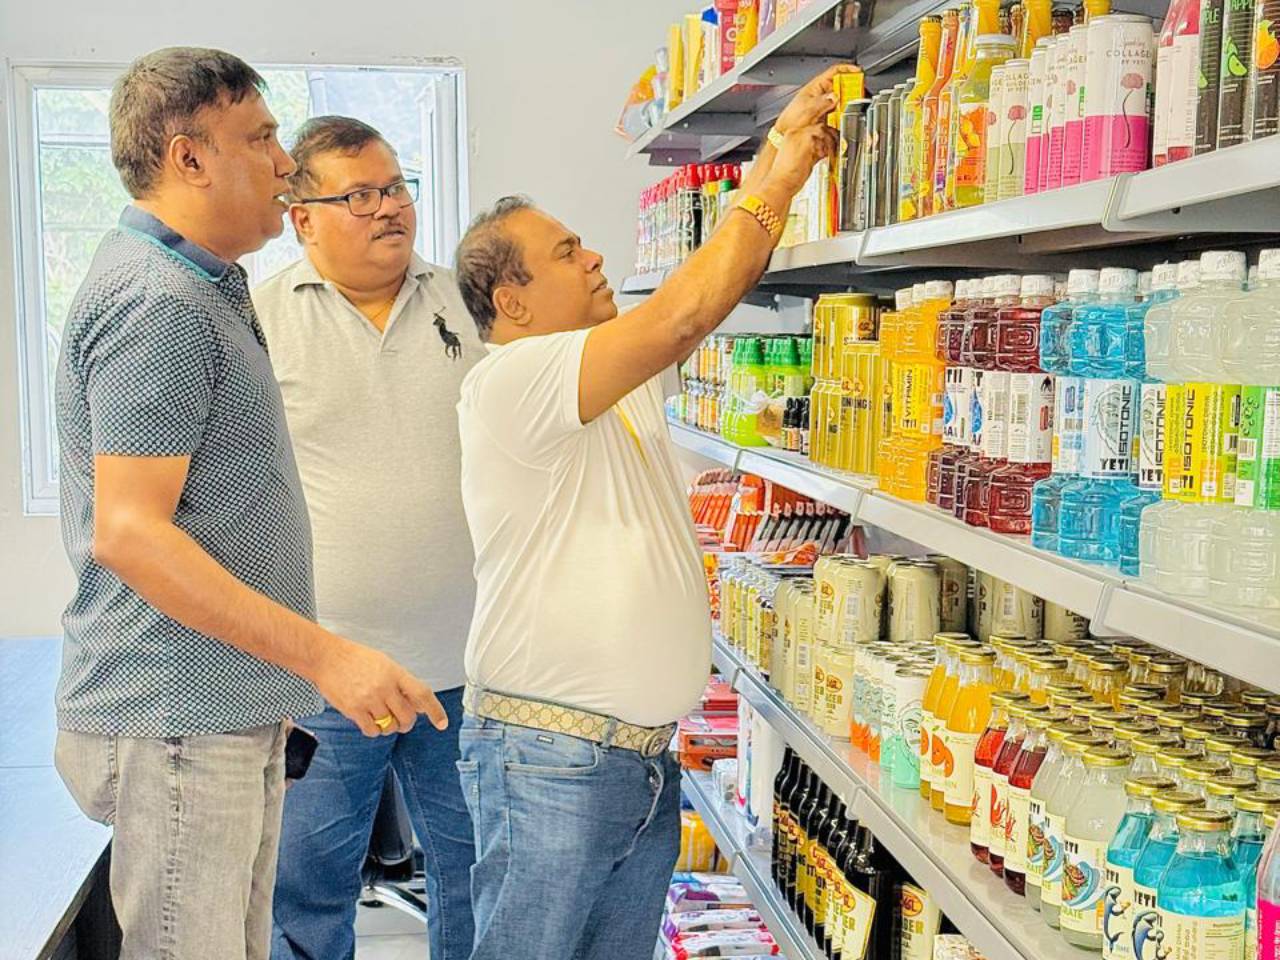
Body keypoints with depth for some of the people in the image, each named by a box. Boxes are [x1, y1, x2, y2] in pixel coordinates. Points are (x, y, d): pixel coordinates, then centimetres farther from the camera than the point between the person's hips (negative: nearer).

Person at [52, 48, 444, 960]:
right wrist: (325, 655, -24)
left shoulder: (202, 287, 16)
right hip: (177, 722, -10)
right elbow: (127, 532, -23)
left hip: (235, 710, 10)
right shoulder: (156, 304, -17)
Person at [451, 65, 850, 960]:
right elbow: (684, 313, -20)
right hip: (551, 760, -8)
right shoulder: (508, 381, -15)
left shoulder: (626, 375, 13)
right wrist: (775, 186, -10)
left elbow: (716, 289, 11)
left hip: (647, 755, 8)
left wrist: (785, 142, 5)